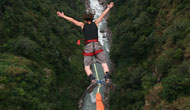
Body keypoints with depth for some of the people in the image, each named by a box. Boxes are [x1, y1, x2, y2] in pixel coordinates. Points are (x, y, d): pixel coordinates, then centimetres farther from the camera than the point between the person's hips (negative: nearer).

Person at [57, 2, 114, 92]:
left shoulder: (83, 24, 14)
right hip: (97, 46, 1)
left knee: (87, 67, 4)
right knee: (104, 64, 2)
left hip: (88, 47, -1)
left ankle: (93, 80, -22)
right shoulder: (95, 23, 16)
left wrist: (63, 16, 33)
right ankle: (107, 78, -24)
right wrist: (109, 7, 40)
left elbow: (72, 20, 20)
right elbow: (102, 15, 26)